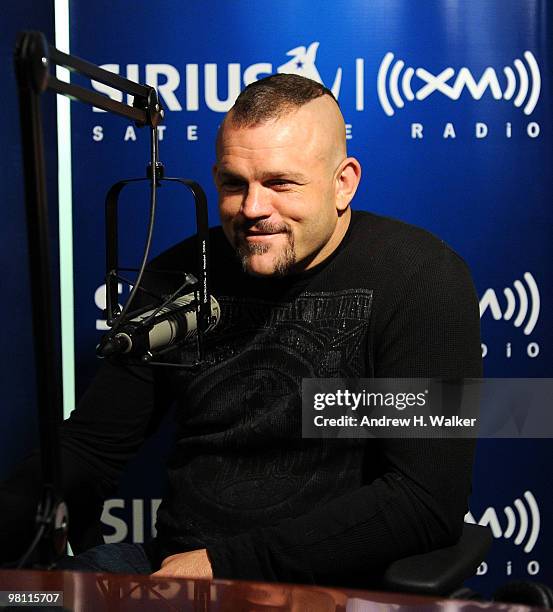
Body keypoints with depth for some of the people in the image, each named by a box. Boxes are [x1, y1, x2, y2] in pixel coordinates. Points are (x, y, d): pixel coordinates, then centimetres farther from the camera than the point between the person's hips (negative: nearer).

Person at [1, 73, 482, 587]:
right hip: (167, 564, 4)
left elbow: (427, 502, -18)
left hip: (324, 585, -3)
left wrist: (225, 562, -19)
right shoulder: (178, 276, 5)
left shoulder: (421, 279, -11)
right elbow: (92, 446, 11)